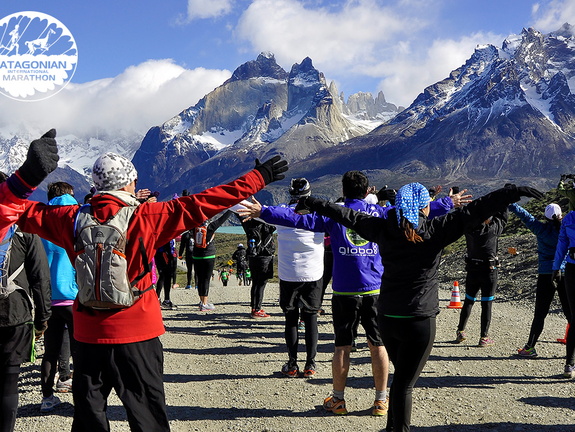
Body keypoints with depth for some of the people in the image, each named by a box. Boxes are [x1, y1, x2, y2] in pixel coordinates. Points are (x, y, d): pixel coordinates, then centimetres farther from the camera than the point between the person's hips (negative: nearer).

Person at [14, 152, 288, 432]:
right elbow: (198, 206, -15)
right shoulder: (145, 218, -14)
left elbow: (30, 213, 11)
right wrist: (258, 178, -10)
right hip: (136, 333, -3)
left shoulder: (73, 219, -4)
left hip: (89, 332, 3)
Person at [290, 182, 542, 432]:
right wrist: (515, 192, -12)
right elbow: (474, 210, -14)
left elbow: (348, 216, 10)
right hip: (419, 321, -5)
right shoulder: (434, 231, -11)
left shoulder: (383, 229, 0)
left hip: (386, 318, 5)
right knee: (404, 383, 0)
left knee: (402, 375, 22)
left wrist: (311, 204, 22)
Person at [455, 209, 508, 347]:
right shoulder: (494, 229, -13)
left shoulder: (469, 229, -7)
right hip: (489, 272, -3)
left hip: (472, 271, 3)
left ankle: (460, 331, 19)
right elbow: (503, 215, 1)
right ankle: (484, 338, 5)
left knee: (468, 301, 17)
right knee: (487, 304, 2)